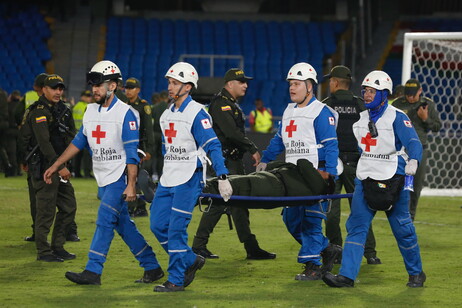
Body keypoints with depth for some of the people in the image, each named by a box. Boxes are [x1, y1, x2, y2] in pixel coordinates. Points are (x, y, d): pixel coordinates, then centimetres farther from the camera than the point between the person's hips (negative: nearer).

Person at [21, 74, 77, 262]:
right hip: (43, 167, -9)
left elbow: (71, 136, 20)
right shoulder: (39, 111, -14)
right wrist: (59, 167, -26)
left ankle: (57, 247, 20)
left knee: (69, 207, 11)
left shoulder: (62, 109, 14)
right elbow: (44, 142, -22)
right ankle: (43, 252, 2)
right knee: (46, 210, -6)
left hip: (58, 164, 9)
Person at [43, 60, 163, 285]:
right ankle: (152, 267, 16)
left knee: (104, 220, -12)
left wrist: (131, 185, -20)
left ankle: (93, 271, -11)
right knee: (122, 224, 9)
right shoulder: (91, 111, 10)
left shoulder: (125, 114, -12)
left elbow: (132, 154, -15)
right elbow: (79, 142, 18)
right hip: (103, 179, 8)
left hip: (119, 178, -8)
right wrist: (56, 165, 15)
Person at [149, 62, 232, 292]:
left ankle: (176, 280, 0)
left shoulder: (196, 113, -12)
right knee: (158, 225, 4)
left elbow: (213, 146, -16)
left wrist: (222, 178, -22)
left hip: (189, 179, -8)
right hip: (168, 179, 8)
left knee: (176, 229, -9)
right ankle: (191, 261, 22)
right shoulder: (166, 115, 13)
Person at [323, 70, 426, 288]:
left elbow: (413, 142, -20)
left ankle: (416, 273, 21)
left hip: (391, 180, -5)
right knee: (356, 226, -5)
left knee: (402, 229, 3)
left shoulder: (396, 117, -8)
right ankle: (347, 276, -10)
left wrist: (413, 160, -40)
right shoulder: (361, 118, 11)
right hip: (365, 180, 5)